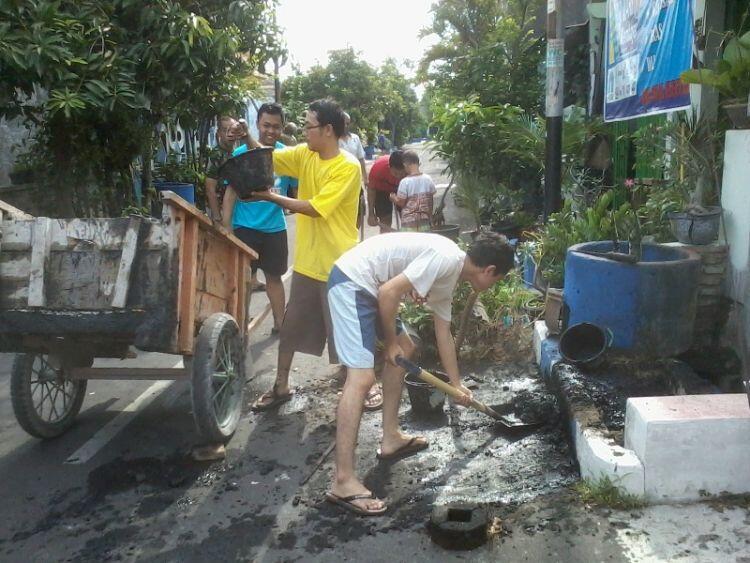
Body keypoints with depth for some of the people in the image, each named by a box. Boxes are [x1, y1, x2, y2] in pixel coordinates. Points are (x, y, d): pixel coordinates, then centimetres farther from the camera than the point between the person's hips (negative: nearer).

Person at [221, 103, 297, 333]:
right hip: (245, 227, -2)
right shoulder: (241, 153, -6)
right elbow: (231, 192, -5)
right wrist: (225, 228, -8)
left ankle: (279, 324, 26)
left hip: (275, 227, 2)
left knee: (274, 276, 15)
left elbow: (297, 189, 8)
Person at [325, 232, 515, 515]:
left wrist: (457, 385, 33)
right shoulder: (446, 258, -16)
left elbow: (443, 334, 26)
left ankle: (391, 438, 30)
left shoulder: (448, 278, 15)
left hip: (368, 287, 11)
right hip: (351, 282, -11)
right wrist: (391, 342, -7)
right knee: (362, 377, -17)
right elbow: (389, 291, -20)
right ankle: (343, 482, -16)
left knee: (405, 349, 22)